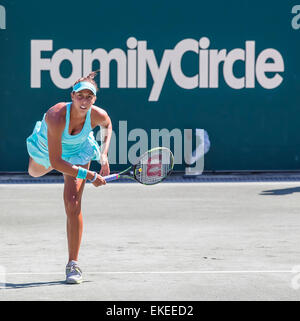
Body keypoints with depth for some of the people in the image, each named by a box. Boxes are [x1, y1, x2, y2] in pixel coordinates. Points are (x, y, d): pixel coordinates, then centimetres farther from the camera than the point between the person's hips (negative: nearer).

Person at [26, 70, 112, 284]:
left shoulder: (98, 115, -32)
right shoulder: (57, 117, -43)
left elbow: (108, 125, -2)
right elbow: (56, 162, -40)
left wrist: (104, 154, -13)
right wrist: (89, 176, -39)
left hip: (78, 152, 0)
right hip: (46, 149, 0)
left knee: (73, 204, -15)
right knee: (35, 172, 34)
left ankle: (73, 264, -10)